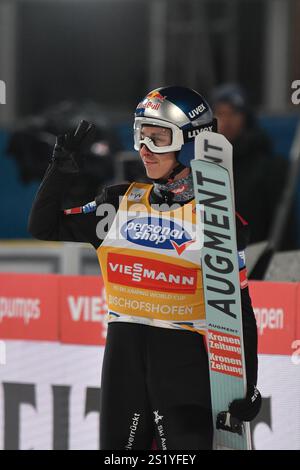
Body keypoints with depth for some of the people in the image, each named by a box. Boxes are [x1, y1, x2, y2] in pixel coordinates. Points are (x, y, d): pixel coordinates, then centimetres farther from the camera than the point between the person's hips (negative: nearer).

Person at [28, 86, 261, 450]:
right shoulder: (122, 202, 6)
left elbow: (238, 307, -3)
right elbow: (45, 227, 11)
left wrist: (247, 385, -6)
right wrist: (61, 170, -4)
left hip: (184, 359, -4)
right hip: (124, 352, 4)